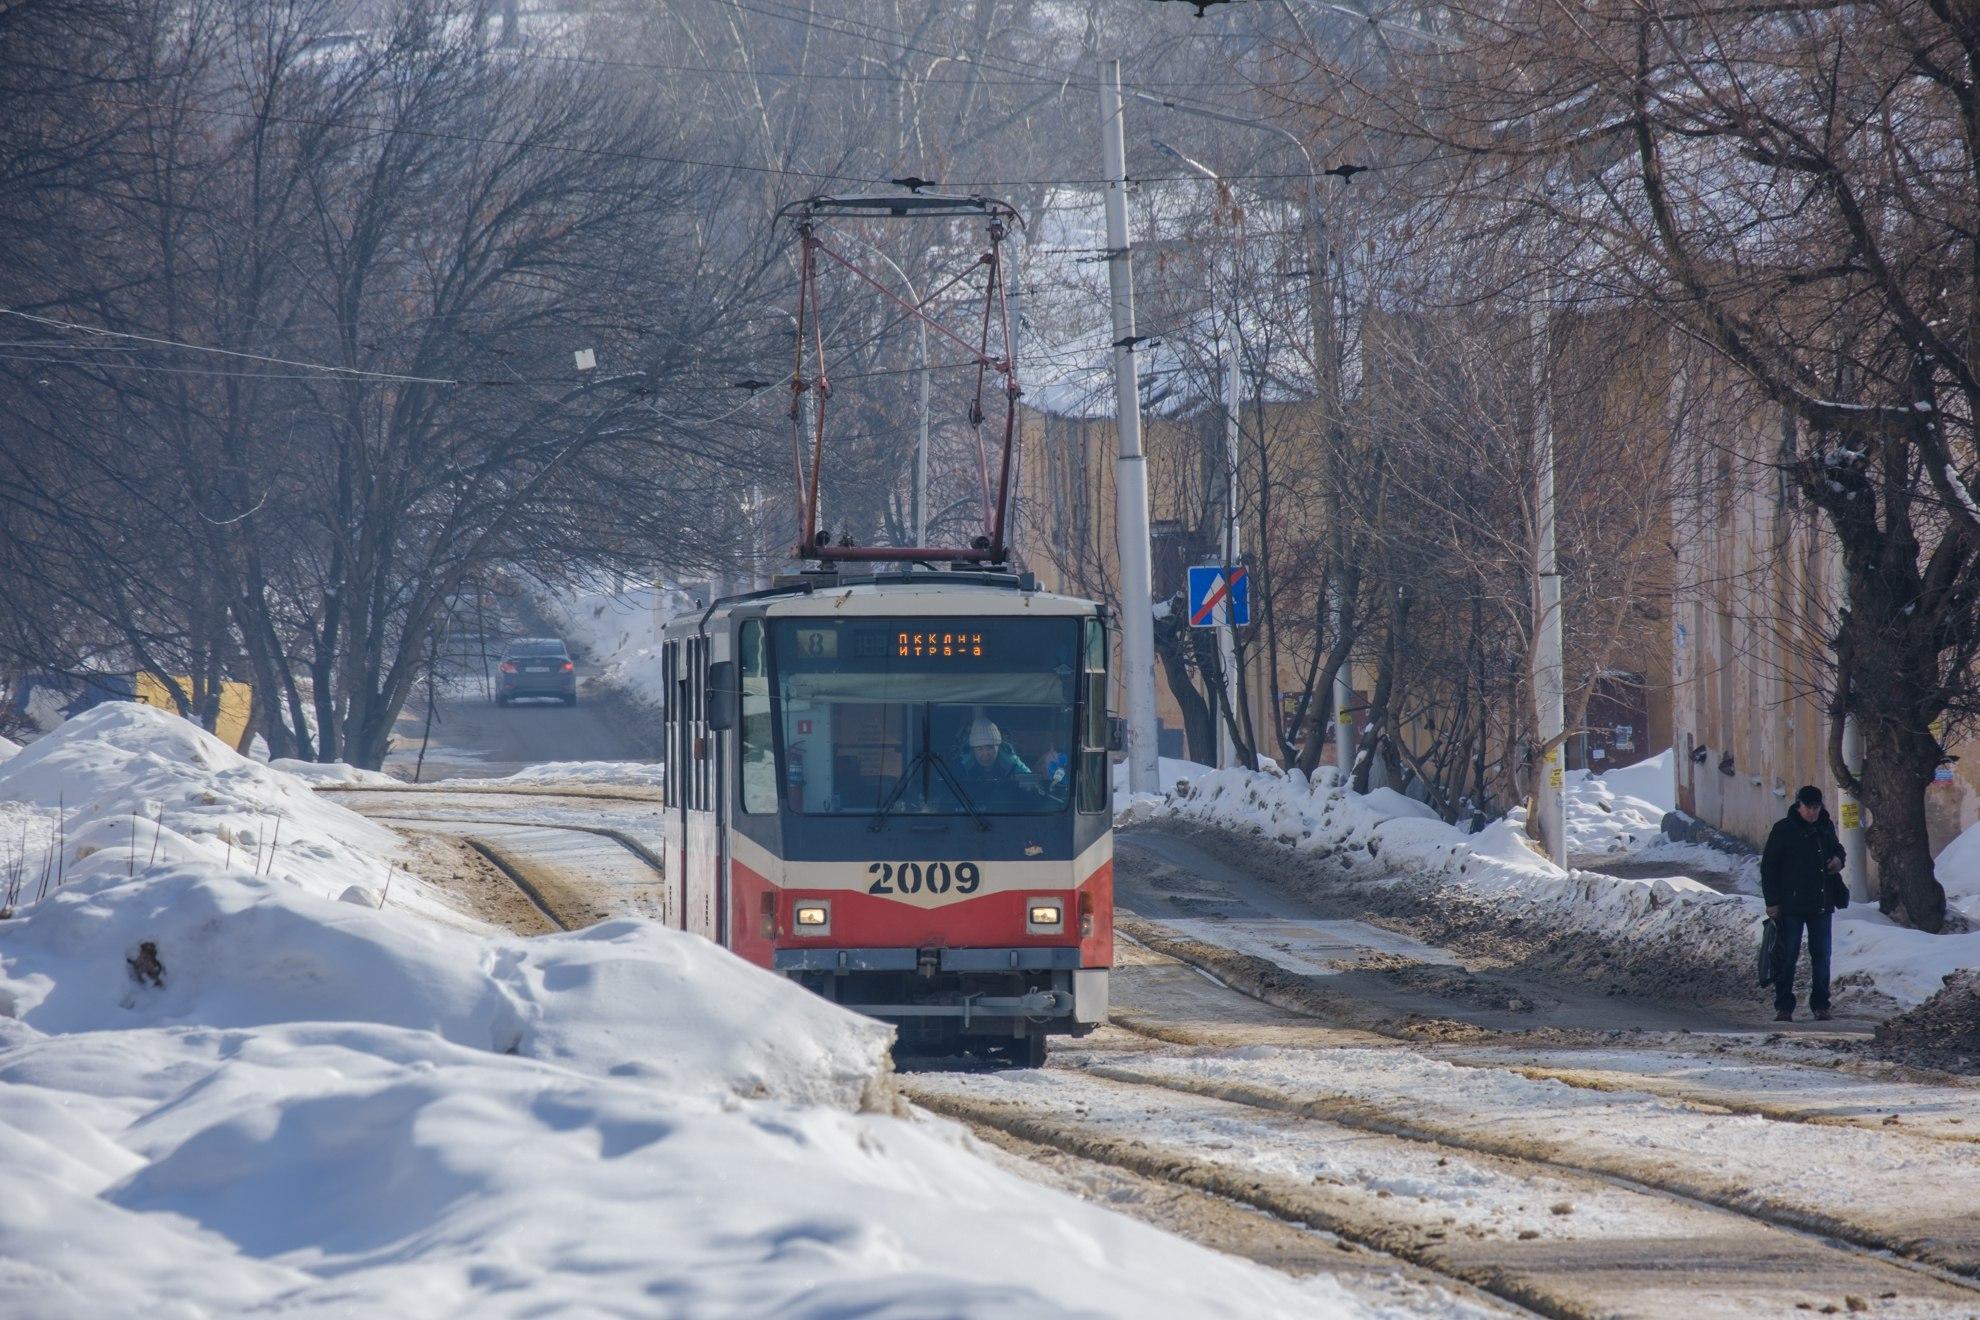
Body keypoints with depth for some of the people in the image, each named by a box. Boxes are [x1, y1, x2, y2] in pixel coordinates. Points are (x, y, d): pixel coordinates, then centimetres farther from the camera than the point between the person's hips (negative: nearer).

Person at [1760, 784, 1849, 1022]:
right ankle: (1783, 1007, 5)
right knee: (1786, 957, -1)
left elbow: (1836, 847, 28)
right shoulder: (1783, 830, -7)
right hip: (1791, 905, -5)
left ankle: (1821, 1005, 17)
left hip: (1821, 904, 5)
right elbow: (1768, 867, -5)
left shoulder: (1825, 827, 8)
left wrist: (1838, 859, 2)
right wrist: (1772, 901, -10)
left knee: (1821, 955, 8)